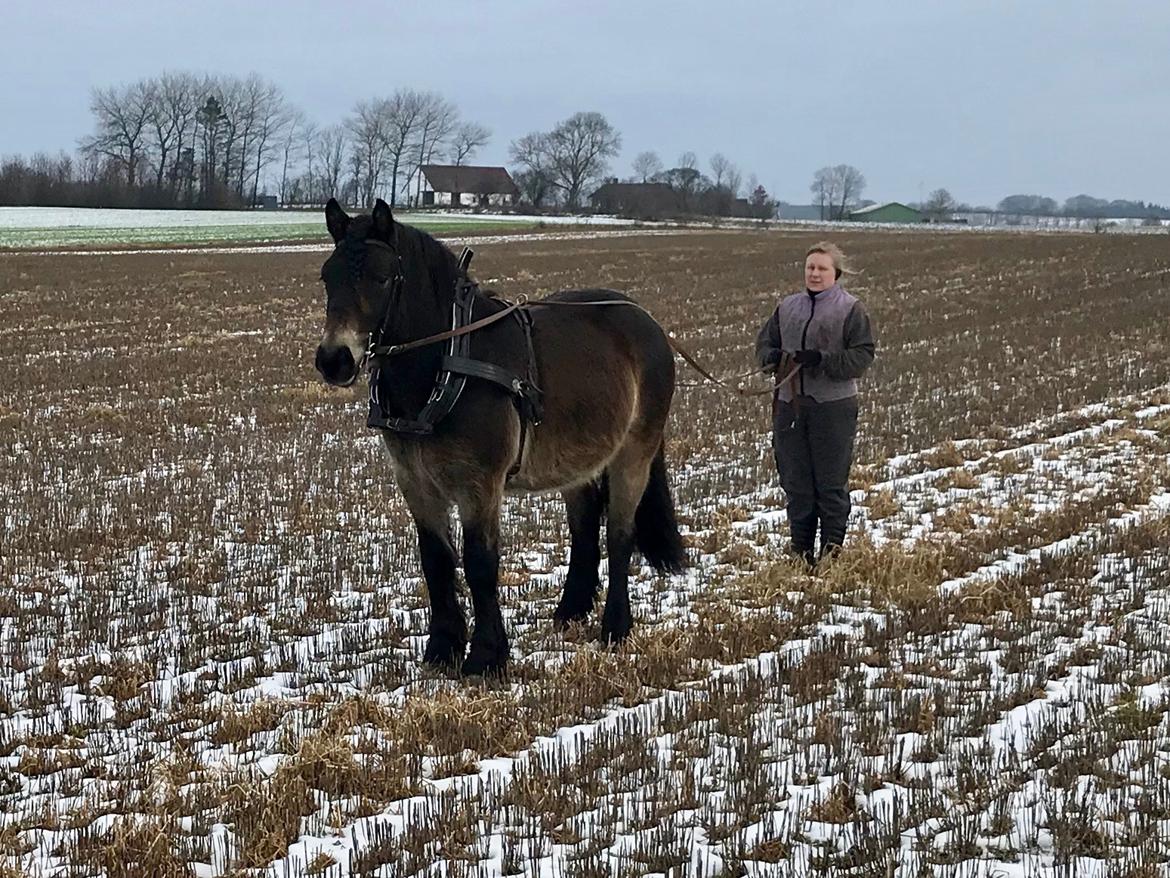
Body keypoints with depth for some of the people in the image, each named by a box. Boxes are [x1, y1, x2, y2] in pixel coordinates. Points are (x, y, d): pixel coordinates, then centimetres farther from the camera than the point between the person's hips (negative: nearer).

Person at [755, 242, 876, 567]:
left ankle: (832, 548, 9)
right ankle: (801, 549, 17)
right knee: (795, 480, 8)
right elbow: (764, 343, 18)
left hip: (833, 406, -5)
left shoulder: (850, 309, 0)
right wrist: (773, 357, -6)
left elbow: (862, 356, -7)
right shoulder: (787, 307, 14)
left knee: (831, 481, 0)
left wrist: (823, 359, -20)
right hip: (789, 404, 5)